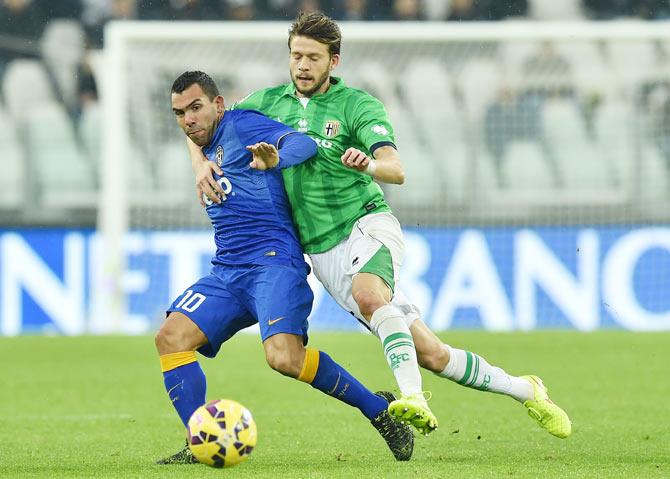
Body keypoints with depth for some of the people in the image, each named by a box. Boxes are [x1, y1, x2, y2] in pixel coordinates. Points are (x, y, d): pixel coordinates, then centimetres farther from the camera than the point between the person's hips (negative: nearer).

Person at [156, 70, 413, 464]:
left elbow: (304, 144, -18)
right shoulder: (208, 152, 25)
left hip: (273, 264, -8)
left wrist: (276, 158, -36)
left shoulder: (241, 126, 0)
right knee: (171, 337, -13)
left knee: (284, 357, -29)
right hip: (227, 273, 8)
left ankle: (379, 410, -10)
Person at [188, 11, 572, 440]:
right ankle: (523, 391, 11)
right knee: (429, 353, -2)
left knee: (369, 295, -40)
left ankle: (413, 397, -46)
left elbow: (396, 170, -17)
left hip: (367, 223, -3)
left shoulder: (357, 105, -4)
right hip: (324, 251, 3)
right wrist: (202, 164, -8)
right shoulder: (267, 103, 8)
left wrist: (367, 164, -40)